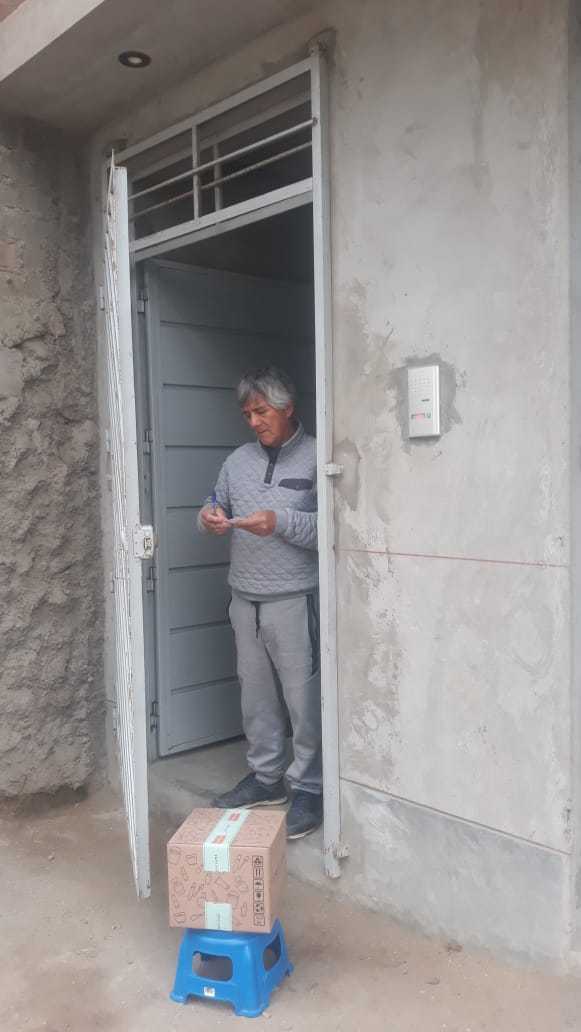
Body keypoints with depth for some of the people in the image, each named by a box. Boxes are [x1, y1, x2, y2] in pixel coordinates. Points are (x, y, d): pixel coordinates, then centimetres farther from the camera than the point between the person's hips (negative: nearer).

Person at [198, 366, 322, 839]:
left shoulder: (315, 457, -6)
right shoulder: (239, 460, 12)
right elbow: (218, 503, 19)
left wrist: (281, 523, -24)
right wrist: (209, 517, -3)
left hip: (294, 600, -6)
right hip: (245, 599, 6)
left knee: (303, 698, 2)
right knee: (256, 694, 14)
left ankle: (309, 789, 15)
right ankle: (267, 777, 29)